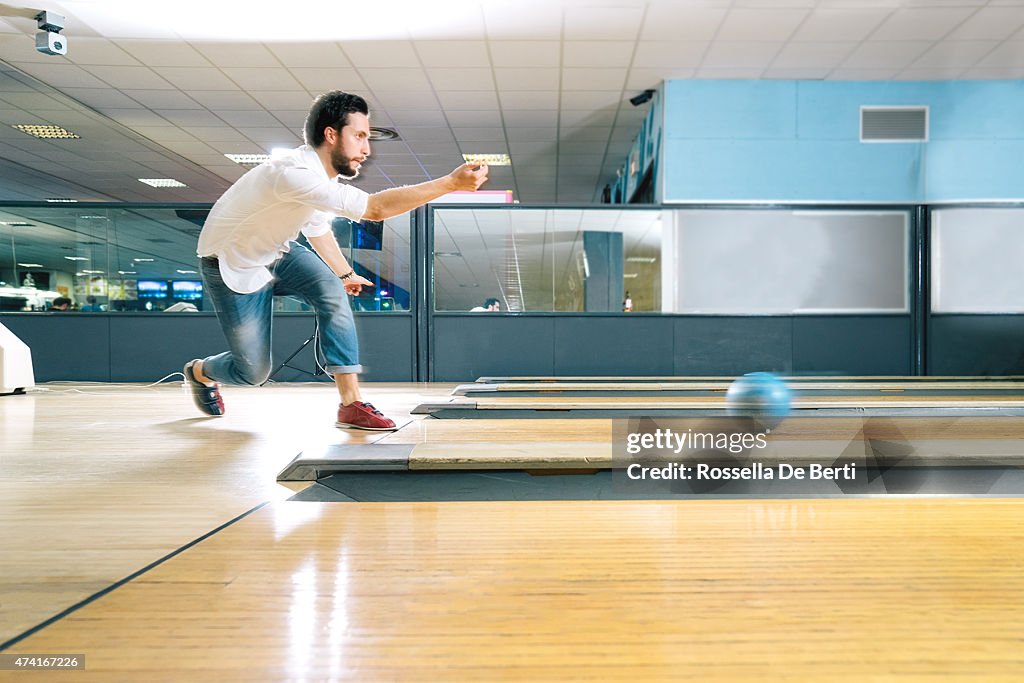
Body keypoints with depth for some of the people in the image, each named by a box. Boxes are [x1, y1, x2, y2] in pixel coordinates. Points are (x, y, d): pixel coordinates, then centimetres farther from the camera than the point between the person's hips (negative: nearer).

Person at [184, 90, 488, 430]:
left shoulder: (325, 173, -7)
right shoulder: (294, 173, -36)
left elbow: (317, 226, 14)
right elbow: (375, 209, -44)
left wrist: (344, 273, 24)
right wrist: (451, 183, -45)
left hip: (276, 251, 7)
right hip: (232, 266, -7)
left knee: (331, 290, -22)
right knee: (253, 372, 0)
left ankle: (351, 404, -19)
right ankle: (199, 372, 37)